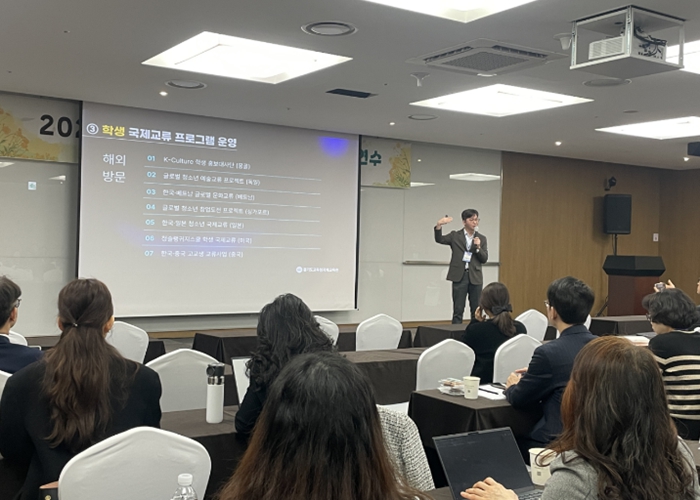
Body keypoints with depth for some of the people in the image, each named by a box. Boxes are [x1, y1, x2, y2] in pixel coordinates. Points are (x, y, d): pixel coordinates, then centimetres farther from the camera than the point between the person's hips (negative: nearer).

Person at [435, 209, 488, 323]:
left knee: (476, 311, 6)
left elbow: (484, 259, 5)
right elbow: (439, 239, -11)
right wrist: (439, 225, -27)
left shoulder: (481, 239, 10)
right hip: (459, 276, -2)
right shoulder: (455, 236, 4)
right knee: (458, 311, 0)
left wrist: (478, 247, -13)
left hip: (475, 277, 2)